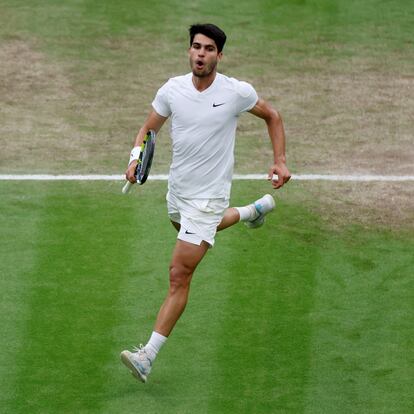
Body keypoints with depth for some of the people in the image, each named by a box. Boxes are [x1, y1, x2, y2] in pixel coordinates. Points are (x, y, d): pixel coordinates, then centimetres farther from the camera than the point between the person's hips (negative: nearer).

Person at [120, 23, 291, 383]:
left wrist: (280, 161, -6)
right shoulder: (172, 89, -8)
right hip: (178, 188, 6)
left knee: (179, 276, -11)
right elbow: (148, 129, 4)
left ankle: (148, 356, -12)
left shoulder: (237, 92, -16)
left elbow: (272, 116, 3)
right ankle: (253, 211, 61)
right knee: (194, 229, 37)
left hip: (208, 196, -6)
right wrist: (136, 159, -16)